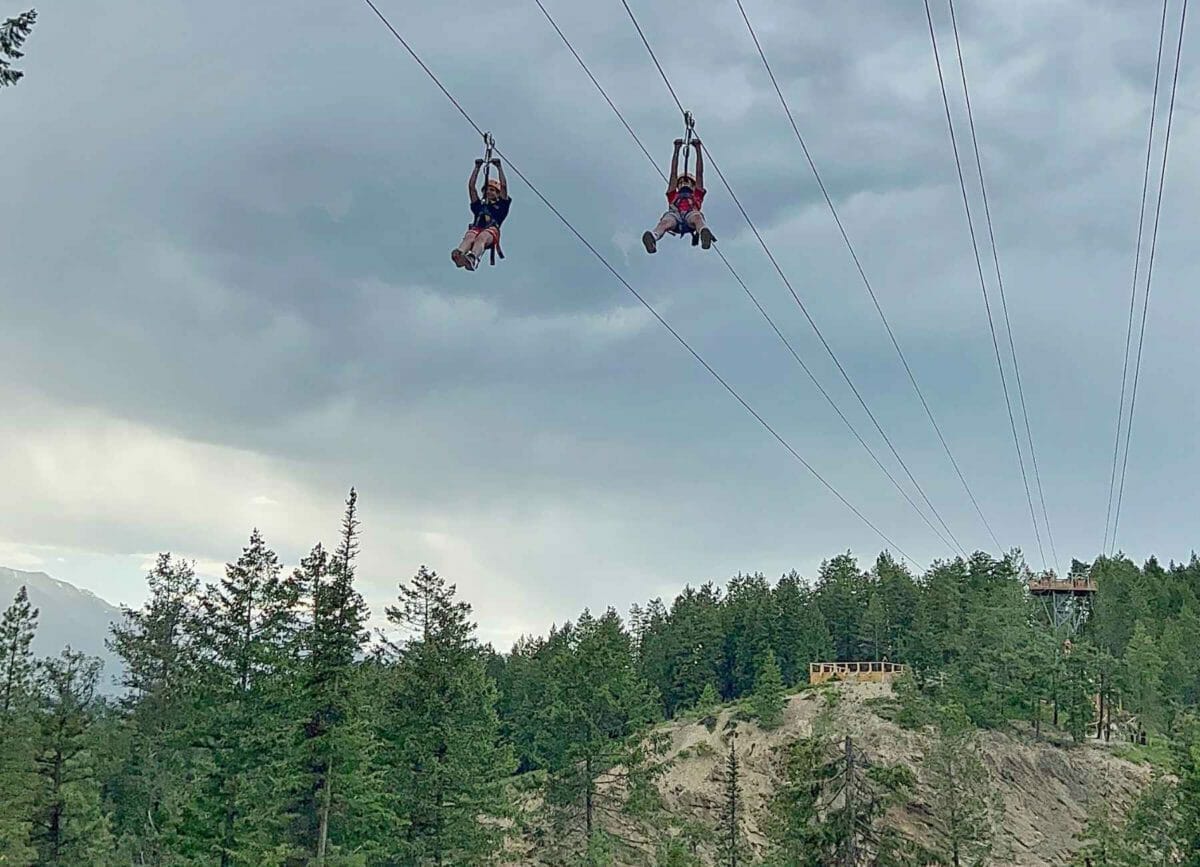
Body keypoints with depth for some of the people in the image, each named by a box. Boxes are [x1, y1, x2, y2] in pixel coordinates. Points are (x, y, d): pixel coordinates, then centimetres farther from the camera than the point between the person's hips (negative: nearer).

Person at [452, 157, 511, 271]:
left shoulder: (501, 206, 32)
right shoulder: (479, 205, 39)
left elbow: (504, 186, 24)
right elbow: (471, 186, 35)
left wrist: (499, 167, 27)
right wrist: (477, 168, 35)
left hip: (492, 230, -2)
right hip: (475, 229, 2)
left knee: (482, 237, -39)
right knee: (469, 237, -35)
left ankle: (472, 258, -71)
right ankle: (459, 254, -70)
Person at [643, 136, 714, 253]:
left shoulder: (697, 196, 43)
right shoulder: (673, 196, 44)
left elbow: (700, 173, 44)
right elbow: (673, 173, 44)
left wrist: (698, 148, 46)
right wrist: (677, 149, 46)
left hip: (690, 214, 0)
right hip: (675, 214, 0)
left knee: (697, 217, -38)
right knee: (666, 221, -37)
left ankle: (704, 232, -73)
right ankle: (652, 236, -70)